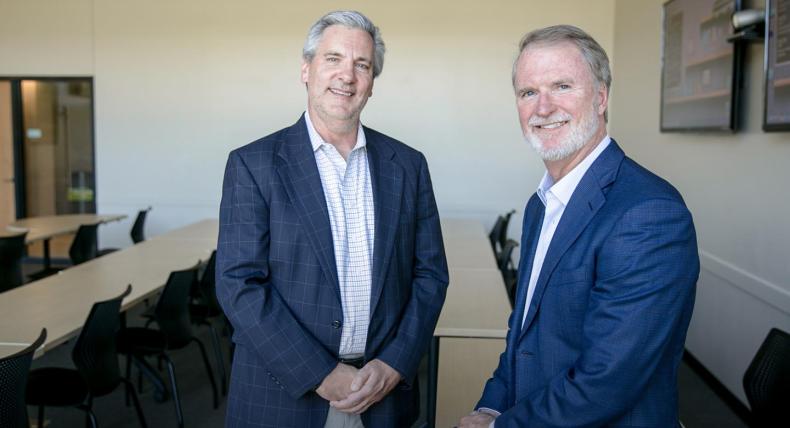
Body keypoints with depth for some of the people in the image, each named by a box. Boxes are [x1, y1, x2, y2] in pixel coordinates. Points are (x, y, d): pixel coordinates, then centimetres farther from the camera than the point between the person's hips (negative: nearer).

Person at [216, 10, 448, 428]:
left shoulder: (407, 165, 3)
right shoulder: (253, 164, -6)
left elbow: (430, 273, 4)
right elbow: (238, 284, -11)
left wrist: (393, 365, -8)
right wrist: (322, 375, -15)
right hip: (283, 394, -2)